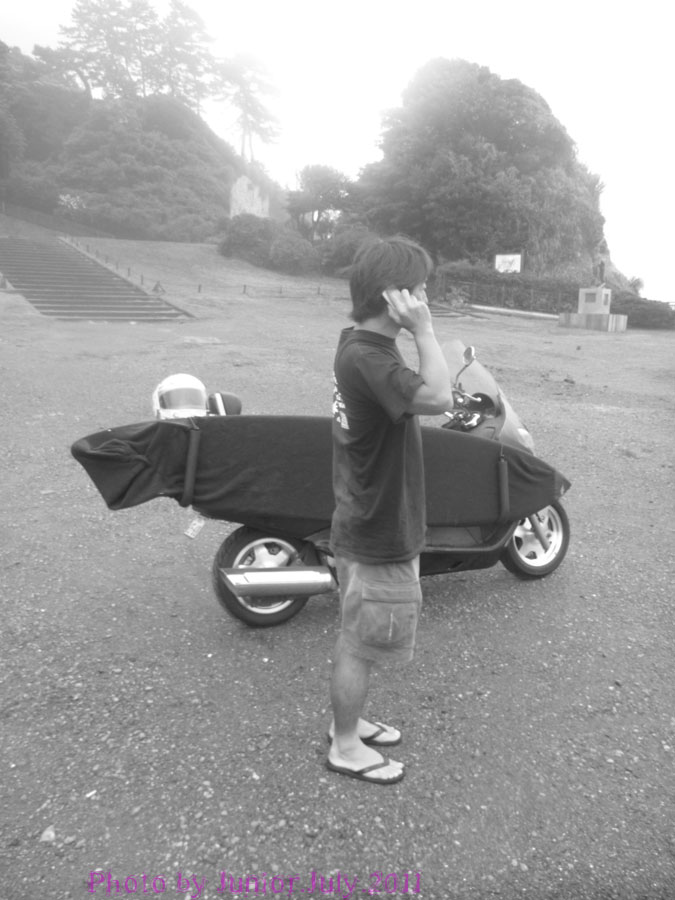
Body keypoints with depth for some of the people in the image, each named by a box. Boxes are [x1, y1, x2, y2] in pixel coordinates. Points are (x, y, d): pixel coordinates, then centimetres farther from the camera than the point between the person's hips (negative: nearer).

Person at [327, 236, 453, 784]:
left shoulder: (361, 344, 5)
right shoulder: (367, 357, -26)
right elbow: (439, 398, -36)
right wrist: (424, 329, -29)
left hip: (366, 525, 10)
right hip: (380, 537, -10)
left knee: (356, 639, 25)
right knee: (360, 646, 9)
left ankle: (348, 722, 45)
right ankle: (346, 749, 30)